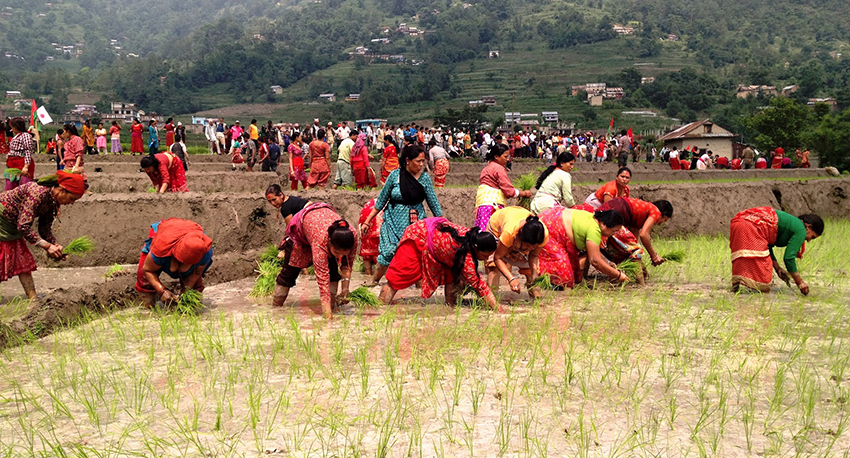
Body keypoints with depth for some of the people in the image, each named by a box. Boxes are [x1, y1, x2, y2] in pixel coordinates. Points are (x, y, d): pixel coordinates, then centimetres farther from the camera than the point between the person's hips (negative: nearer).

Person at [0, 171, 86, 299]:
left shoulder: (53, 201, -3)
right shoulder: (38, 193, -31)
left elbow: (45, 229, 6)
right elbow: (23, 226, -32)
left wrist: (56, 245, -11)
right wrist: (47, 246, -30)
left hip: (12, 228, 9)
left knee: (23, 262, 6)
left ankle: (33, 299, 7)